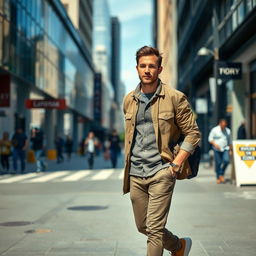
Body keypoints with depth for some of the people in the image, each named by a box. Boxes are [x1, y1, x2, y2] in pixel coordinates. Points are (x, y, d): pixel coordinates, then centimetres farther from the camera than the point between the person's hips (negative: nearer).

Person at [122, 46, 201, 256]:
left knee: (155, 228, -8)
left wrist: (176, 162, -13)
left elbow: (193, 134, -3)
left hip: (161, 171, -5)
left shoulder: (175, 98, -5)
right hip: (135, 173, 6)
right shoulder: (129, 100, 9)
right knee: (143, 227, 15)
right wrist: (128, 161, 14)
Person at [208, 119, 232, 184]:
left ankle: (221, 174, 3)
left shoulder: (228, 131, 10)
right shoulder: (214, 130, -2)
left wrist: (230, 149, 13)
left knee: (226, 160, -17)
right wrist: (215, 144, -16)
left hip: (225, 149, 3)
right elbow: (210, 138, -1)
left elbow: (229, 141, 18)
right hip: (217, 149, -3)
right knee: (218, 163, -2)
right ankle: (218, 178, 11)